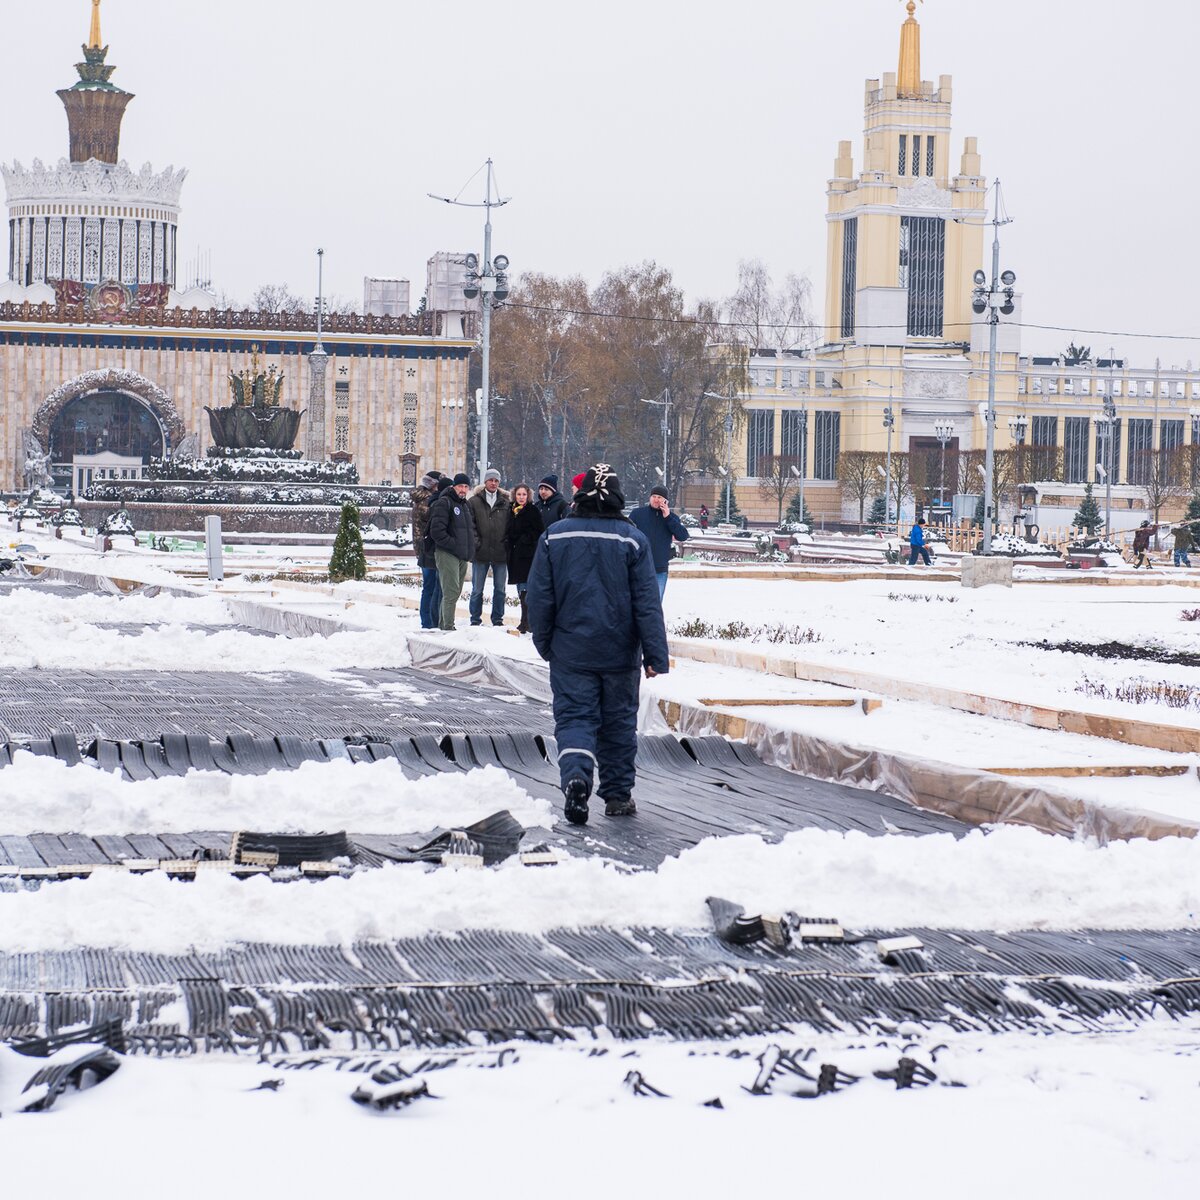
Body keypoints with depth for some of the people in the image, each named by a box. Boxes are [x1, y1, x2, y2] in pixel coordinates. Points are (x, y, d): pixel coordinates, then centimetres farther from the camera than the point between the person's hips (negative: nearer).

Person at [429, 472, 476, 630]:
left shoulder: (465, 505, 19)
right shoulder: (444, 503, -8)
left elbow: (471, 527, 30)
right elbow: (436, 531, -16)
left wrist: (469, 548, 14)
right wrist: (453, 545, -18)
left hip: (462, 556, 9)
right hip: (447, 554, -9)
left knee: (455, 593, 12)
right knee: (451, 592, -14)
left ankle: (443, 625, 21)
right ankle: (448, 627, -14)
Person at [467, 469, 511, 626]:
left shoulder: (506, 502, 8)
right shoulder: (474, 502, 2)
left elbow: (510, 525, 9)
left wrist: (507, 544, -1)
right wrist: (476, 543, -11)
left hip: (500, 553, 2)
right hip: (481, 554, -2)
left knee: (500, 588, 6)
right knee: (477, 589, 3)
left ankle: (498, 619, 15)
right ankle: (475, 619, 10)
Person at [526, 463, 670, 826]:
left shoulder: (554, 537, -3)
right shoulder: (633, 540, -6)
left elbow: (539, 598, 1)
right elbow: (647, 604, -6)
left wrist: (545, 645, 14)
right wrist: (656, 656, -3)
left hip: (571, 652, 0)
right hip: (620, 654, 0)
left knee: (574, 718, 1)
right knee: (618, 722, 13)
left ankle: (575, 777, -25)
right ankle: (618, 795, 19)